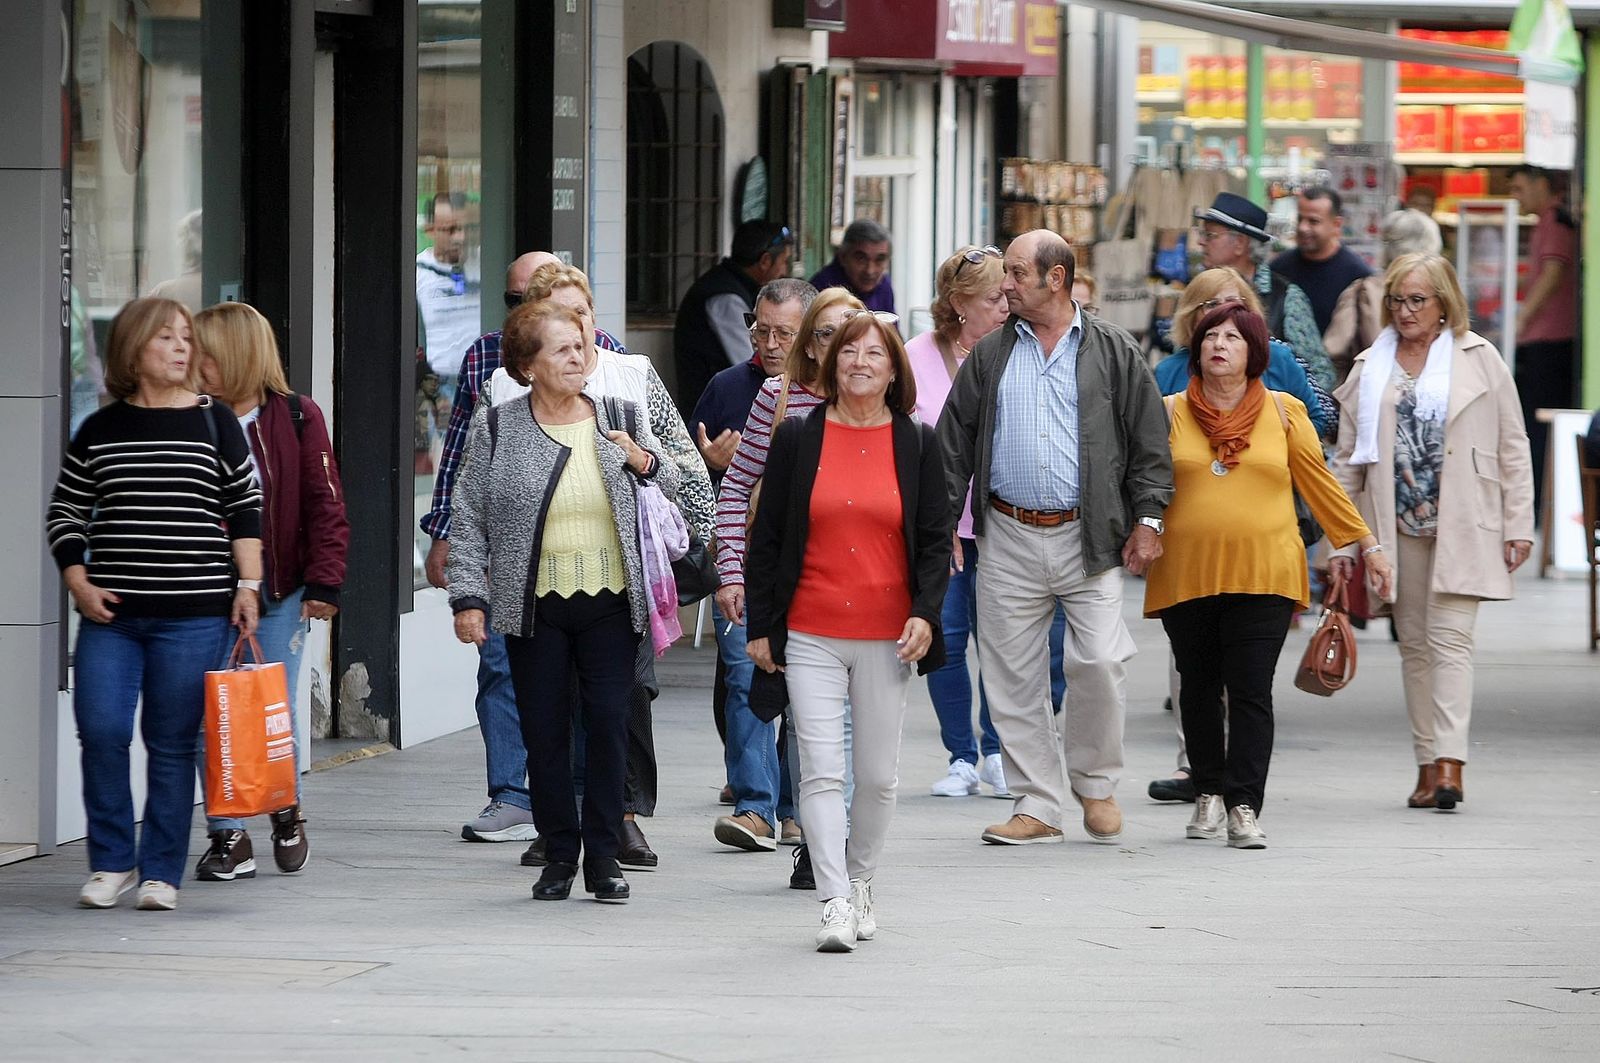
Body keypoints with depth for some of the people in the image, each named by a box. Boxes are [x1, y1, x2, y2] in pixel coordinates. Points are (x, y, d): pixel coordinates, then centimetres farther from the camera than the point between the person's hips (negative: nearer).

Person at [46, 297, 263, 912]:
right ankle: (112, 862, 7)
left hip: (193, 615, -1)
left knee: (172, 744, 0)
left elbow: (246, 510, 8)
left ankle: (162, 872, 8)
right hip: (110, 612, 1)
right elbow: (64, 512, 13)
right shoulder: (101, 430, 8)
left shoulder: (214, 425, 5)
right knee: (100, 730, -8)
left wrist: (248, 586, 0)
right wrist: (79, 584, 1)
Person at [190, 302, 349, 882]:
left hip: (279, 591, -1)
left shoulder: (295, 417, -2)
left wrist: (324, 582, -9)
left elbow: (325, 503, -2)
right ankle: (229, 838, 5)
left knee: (277, 709, 5)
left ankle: (287, 813, 29)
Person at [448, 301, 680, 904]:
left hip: (611, 604, 1)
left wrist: (644, 462, -6)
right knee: (544, 734, 2)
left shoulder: (619, 420, 7)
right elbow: (468, 520, 5)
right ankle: (559, 856, 12)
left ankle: (604, 856, 4)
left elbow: (671, 491, 15)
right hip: (536, 606, -1)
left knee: (609, 726, -4)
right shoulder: (495, 430, 3)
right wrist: (468, 597, -3)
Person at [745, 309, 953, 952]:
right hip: (810, 634, -1)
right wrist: (760, 627, 4)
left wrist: (924, 614, -8)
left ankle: (860, 882, 27)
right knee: (821, 771, -10)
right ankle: (835, 906, -12)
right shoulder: (797, 439, 3)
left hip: (887, 636, 1)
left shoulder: (917, 444, 5)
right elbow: (767, 536, 7)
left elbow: (936, 537, 6)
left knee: (877, 774, 8)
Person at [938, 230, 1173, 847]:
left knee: (1100, 662, -11)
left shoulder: (1113, 353, 5)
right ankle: (1036, 806, 9)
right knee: (1012, 676, 1)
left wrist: (1147, 519, -3)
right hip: (1008, 541, 3)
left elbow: (1149, 440, 4)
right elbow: (953, 444, 11)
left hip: (1089, 538, -3)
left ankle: (1095, 784, 10)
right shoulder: (990, 357, 11)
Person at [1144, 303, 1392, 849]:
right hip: (1187, 573, 1)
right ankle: (1209, 793, 27)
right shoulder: (1170, 413, 7)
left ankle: (1244, 808, -10)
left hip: (1263, 575, -1)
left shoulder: (1283, 412, 7)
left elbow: (1320, 483, 12)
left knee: (1251, 690, -9)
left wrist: (1367, 546, 13)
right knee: (1199, 687, 9)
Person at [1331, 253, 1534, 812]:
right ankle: (1427, 765, 11)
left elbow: (1513, 446, 4)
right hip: (1397, 525, 4)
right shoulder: (1370, 368, 11)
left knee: (1449, 638, -13)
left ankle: (1449, 764, -20)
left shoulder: (1479, 358, 4)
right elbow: (1348, 460, 12)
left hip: (1462, 526, -4)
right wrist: (1341, 539, 7)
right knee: (1414, 644, 6)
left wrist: (1518, 524, -2)